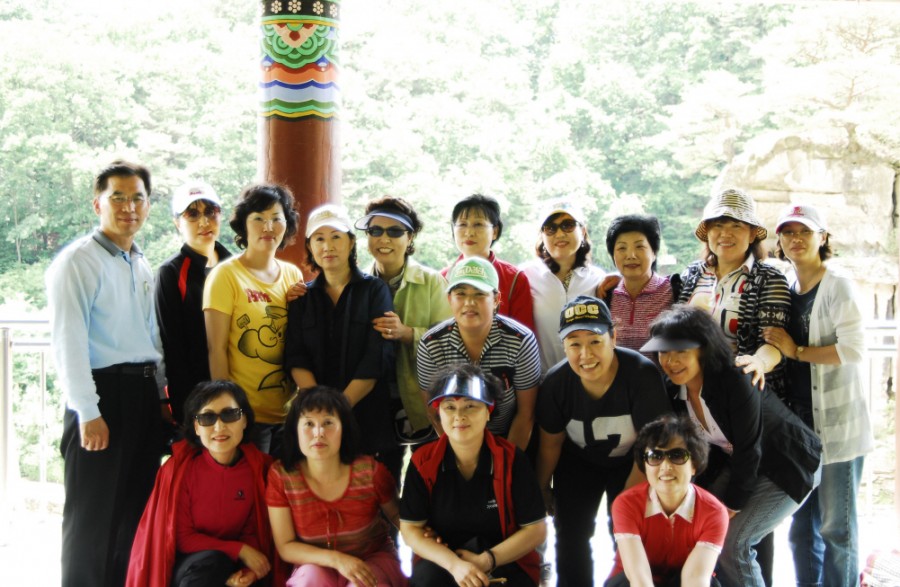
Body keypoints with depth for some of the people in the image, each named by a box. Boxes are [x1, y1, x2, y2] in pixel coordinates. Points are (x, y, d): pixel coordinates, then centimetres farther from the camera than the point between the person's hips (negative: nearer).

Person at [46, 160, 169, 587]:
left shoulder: (142, 266, 15)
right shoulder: (77, 261, -8)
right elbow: (67, 343, -15)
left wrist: (162, 395, 14)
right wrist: (88, 414, -18)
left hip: (145, 395, 7)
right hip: (104, 392, -7)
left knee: (137, 509, 13)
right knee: (94, 517, -1)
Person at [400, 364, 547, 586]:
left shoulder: (511, 459, -11)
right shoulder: (423, 462, -8)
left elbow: (536, 530, -8)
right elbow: (410, 529, -6)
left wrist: (486, 561, -21)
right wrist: (454, 564, -23)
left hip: (505, 562, -1)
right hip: (443, 560, 1)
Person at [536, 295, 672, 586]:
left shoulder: (643, 374, -33)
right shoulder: (555, 383, -25)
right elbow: (550, 442, -6)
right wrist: (541, 488, 7)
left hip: (630, 464, -2)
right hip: (578, 462, 2)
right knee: (570, 537, 4)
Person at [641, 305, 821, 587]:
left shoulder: (736, 381, -31)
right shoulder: (676, 389, -8)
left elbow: (748, 450, -25)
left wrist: (732, 505, -16)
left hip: (787, 467, -7)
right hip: (739, 465, 7)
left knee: (733, 543, -17)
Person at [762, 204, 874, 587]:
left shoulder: (838, 287, -7)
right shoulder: (785, 292, 13)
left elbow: (853, 349, -18)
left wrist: (795, 351, -15)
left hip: (837, 425, -6)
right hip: (798, 423, 7)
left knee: (836, 527, -3)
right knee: (801, 528, 11)